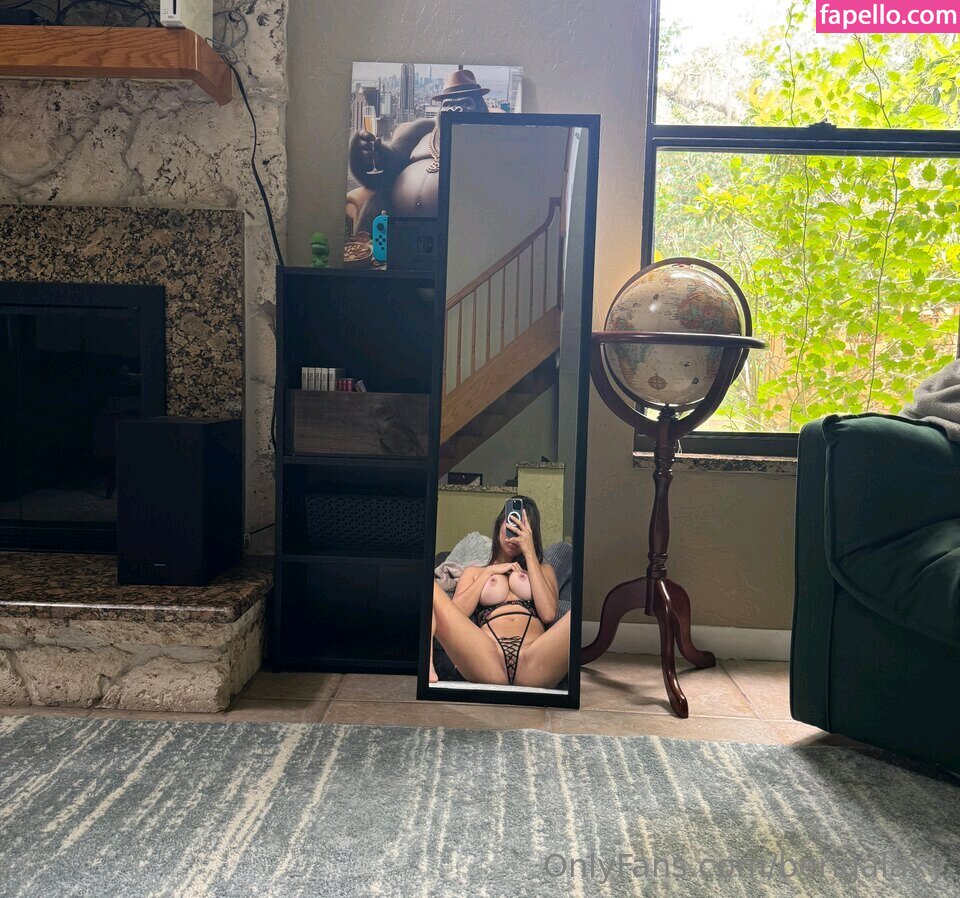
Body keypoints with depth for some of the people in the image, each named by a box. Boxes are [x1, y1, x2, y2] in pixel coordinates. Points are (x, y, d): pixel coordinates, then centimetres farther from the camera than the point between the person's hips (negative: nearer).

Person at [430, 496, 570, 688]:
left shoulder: (543, 569, 31)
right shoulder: (474, 572, 31)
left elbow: (548, 614, 8)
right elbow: (454, 614, 11)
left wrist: (530, 553, 12)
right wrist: (489, 572, 15)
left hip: (534, 663, 0)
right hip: (487, 661, 0)